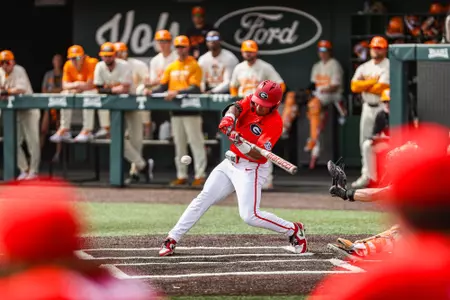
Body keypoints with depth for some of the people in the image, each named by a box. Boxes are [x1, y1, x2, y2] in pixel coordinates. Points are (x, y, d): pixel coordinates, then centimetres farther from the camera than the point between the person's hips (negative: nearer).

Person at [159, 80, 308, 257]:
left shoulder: (275, 123, -19)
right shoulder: (250, 102, -2)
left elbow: (257, 155, -26)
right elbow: (236, 107, -23)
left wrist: (242, 144, -45)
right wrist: (229, 117, -45)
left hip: (251, 169, -6)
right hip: (230, 162, 6)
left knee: (249, 216, -15)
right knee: (204, 198, 0)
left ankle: (293, 230, 3)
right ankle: (172, 239, 3)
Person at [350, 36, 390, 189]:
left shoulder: (389, 67, -7)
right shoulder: (364, 67, 12)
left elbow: (381, 88, -18)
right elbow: (355, 86, -1)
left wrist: (364, 86, -5)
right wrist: (373, 81, -10)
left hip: (383, 108, -7)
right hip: (368, 107, 7)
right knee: (365, 143, 10)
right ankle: (366, 175, 17)